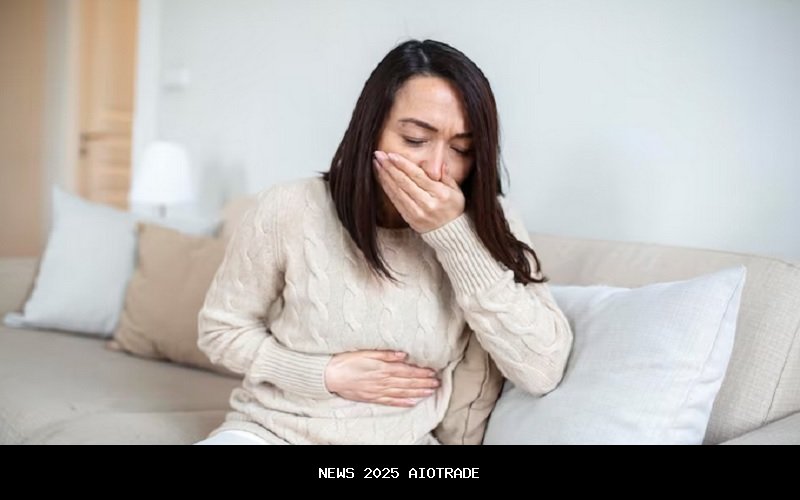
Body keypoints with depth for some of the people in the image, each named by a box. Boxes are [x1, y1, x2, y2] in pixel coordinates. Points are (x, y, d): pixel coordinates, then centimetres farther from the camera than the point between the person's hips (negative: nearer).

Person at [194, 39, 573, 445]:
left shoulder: (487, 225, -7)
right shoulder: (288, 210, -11)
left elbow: (542, 373, -16)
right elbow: (221, 330, 2)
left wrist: (455, 234, -21)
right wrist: (327, 374, -13)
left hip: (403, 438, 3)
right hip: (271, 430, -2)